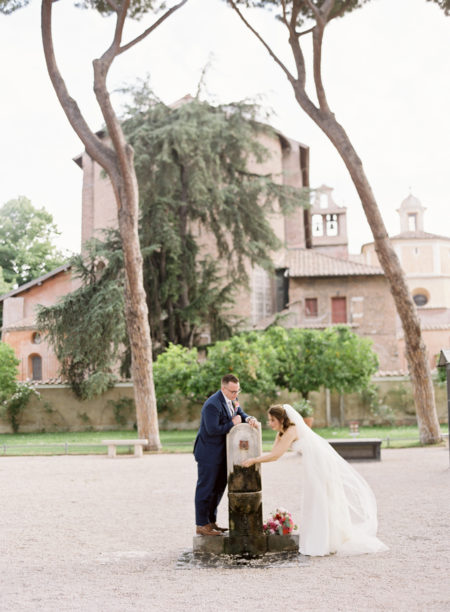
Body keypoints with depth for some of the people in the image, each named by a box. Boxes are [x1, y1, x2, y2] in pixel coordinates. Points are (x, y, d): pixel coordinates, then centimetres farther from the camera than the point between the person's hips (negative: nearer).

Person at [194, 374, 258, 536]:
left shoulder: (231, 400, 5)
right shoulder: (213, 404, -25)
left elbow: (240, 414, 9)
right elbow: (212, 429, -29)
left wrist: (249, 419, -13)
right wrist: (232, 423, -21)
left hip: (221, 453, 10)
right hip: (209, 453, -10)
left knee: (219, 487, 17)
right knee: (206, 488, -2)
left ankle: (211, 521, 29)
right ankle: (201, 525, 6)